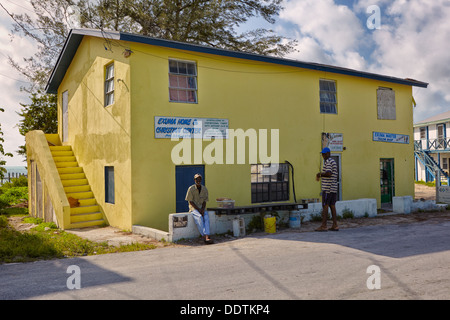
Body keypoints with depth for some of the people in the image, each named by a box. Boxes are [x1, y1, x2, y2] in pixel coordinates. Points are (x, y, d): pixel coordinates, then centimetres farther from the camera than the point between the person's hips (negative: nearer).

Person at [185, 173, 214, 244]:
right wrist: (199, 209, -17)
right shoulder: (191, 189, -7)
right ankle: (204, 236, -37)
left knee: (206, 217, -28)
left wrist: (203, 209, -14)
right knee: (199, 217, -33)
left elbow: (204, 201, 6)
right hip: (193, 208, -3)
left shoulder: (204, 189, 5)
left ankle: (207, 237, -42)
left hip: (201, 208, 3)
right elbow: (190, 202, -8)